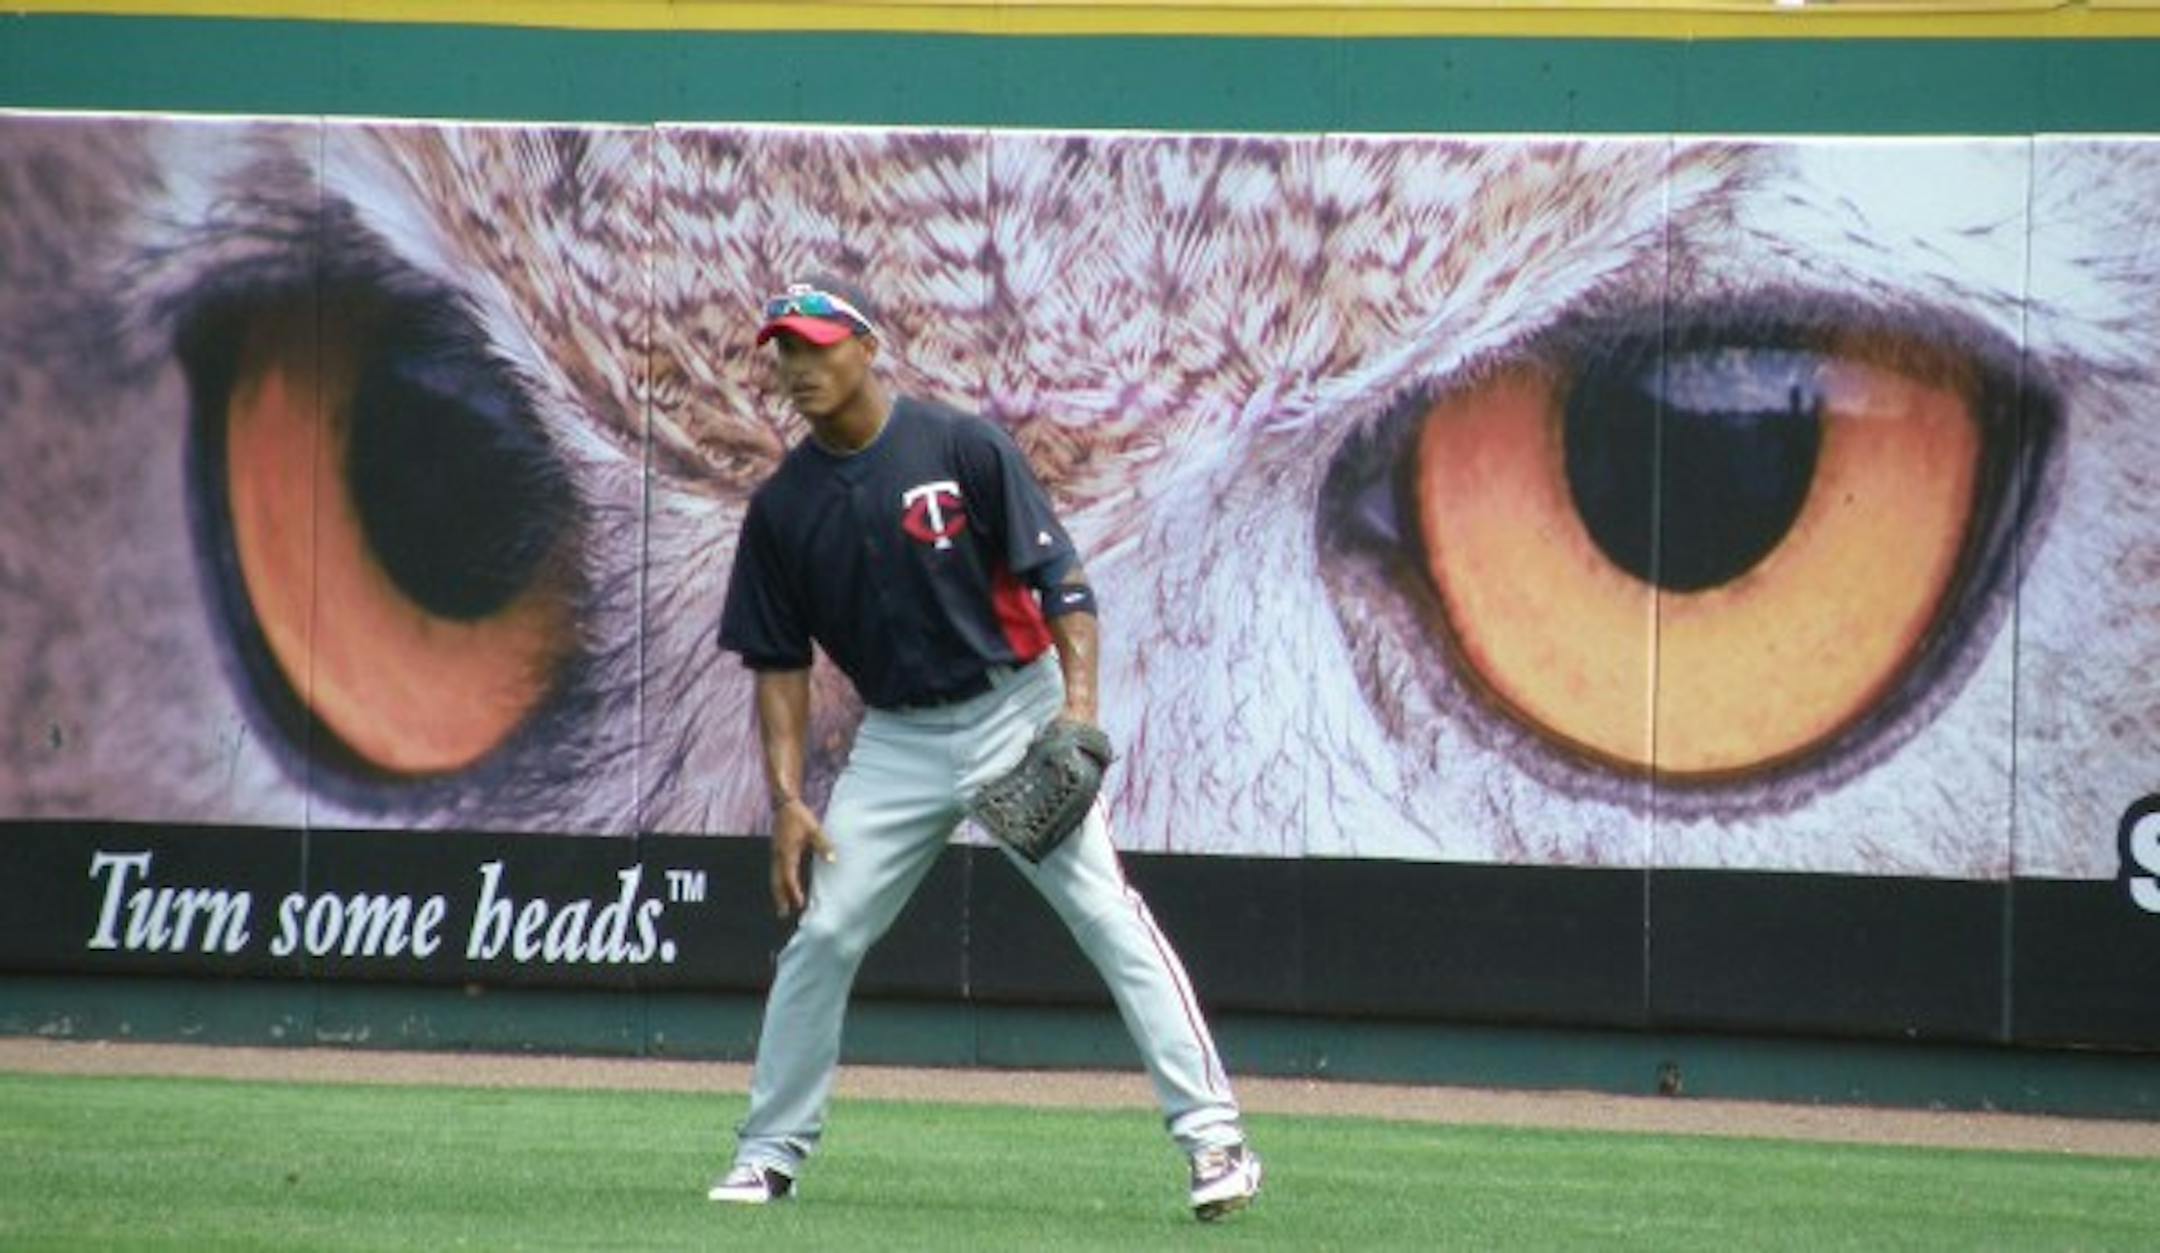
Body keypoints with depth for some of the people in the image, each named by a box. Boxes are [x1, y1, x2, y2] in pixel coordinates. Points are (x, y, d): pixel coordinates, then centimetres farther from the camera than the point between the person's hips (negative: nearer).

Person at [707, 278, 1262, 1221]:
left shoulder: (963, 450, -10)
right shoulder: (782, 507, 3)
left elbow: (1060, 579, -10)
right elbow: (778, 663, 6)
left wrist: (1079, 706, -23)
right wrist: (787, 801, -3)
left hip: (1015, 712, -4)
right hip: (896, 743, 4)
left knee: (1105, 911, -13)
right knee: (821, 935, -1)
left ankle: (1212, 1133, -16)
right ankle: (769, 1154, 13)